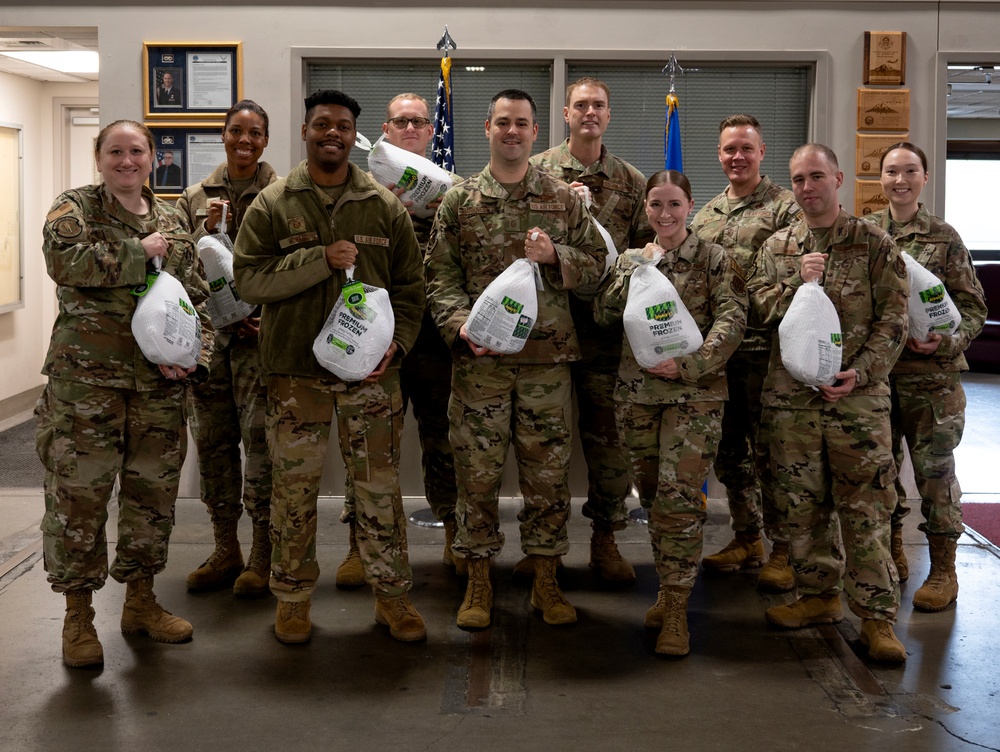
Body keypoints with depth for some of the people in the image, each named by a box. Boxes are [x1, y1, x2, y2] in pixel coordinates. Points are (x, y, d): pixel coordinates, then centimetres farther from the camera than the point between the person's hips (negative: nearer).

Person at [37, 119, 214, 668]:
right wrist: (140, 252, -14)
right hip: (85, 378, -4)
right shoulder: (75, 207, 2)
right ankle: (78, 616, 11)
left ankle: (140, 600, 27)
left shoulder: (171, 221, 14)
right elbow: (64, 260, -19)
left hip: (159, 383, 5)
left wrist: (193, 354, -2)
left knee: (154, 493, 11)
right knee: (78, 495, -3)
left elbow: (196, 298, 14)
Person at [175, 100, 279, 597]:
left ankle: (262, 555, 6)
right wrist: (205, 231, -5)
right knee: (212, 439, 8)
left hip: (260, 331, -4)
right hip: (207, 329, 4)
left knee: (260, 438, -5)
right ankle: (225, 551, 19)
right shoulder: (196, 197, 13)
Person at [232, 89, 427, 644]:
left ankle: (392, 595, 18)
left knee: (380, 485, 5)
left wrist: (395, 342, -6)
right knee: (294, 487, 7)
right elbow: (249, 278, -7)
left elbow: (409, 286, 10)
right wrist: (321, 260, -17)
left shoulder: (385, 206, 7)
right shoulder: (272, 204, 2)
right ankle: (292, 597, 21)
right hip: (295, 370, -1)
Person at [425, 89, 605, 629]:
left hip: (547, 356, 1)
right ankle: (478, 580, 16)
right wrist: (460, 324, -14)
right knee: (477, 469, 3)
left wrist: (554, 256, -9)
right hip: (479, 358, -1)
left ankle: (545, 579, 19)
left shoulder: (564, 199, 8)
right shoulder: (458, 201, 5)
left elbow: (596, 261, 10)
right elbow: (440, 276, 3)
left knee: (547, 469, 5)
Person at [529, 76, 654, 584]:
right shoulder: (536, 171, 6)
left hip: (607, 327, 1)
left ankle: (605, 538, 15)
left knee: (607, 433, 3)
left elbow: (646, 251, 11)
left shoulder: (632, 181, 11)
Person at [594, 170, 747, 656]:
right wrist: (635, 269, -8)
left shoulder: (715, 259, 1)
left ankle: (676, 607, -3)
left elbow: (732, 320, -8)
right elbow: (603, 315, 4)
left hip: (695, 393, -4)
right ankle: (668, 589, 25)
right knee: (652, 496, 10)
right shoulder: (630, 259, 13)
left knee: (679, 496, -12)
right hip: (637, 391, 4)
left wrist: (688, 364, -18)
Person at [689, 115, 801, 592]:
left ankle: (783, 550, 8)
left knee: (769, 452, -2)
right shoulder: (705, 215, 16)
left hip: (765, 349, -6)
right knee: (730, 451, 13)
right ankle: (746, 539, 26)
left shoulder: (786, 208, -2)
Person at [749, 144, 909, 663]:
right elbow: (758, 308, 4)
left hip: (858, 398, -3)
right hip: (791, 396, 3)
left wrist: (860, 371, -13)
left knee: (865, 508, -3)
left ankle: (876, 616, 4)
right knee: (803, 503, 10)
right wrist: (798, 283, -13)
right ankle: (818, 596, 26)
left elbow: (893, 319, -1)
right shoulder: (776, 248, 11)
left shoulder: (875, 245, 2)